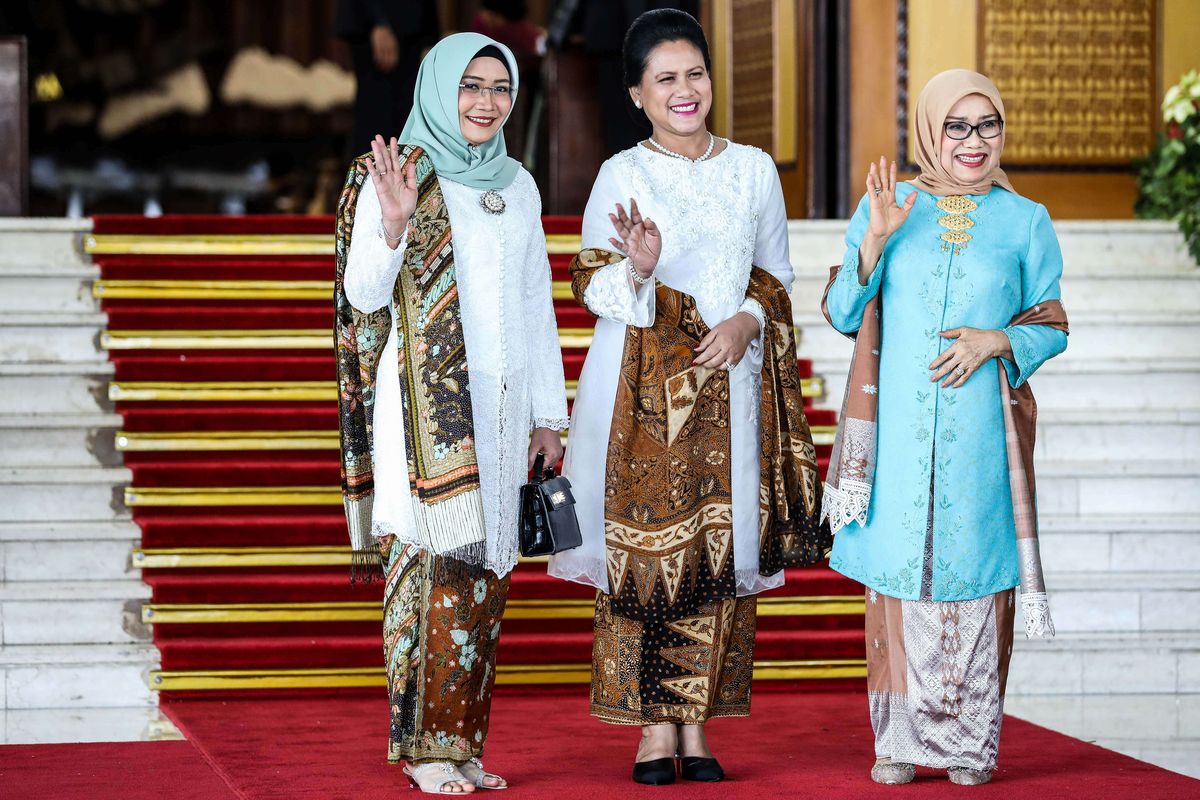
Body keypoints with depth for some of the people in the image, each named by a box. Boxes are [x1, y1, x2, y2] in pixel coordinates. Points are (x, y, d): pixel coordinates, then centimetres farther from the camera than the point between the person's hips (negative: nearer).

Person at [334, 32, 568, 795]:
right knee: (431, 561, -9)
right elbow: (363, 294, -7)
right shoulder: (394, 175, -2)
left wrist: (549, 413, 16)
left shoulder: (517, 185, 15)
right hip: (423, 408, -5)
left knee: (487, 568, 3)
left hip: (499, 407, 5)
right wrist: (394, 225, -24)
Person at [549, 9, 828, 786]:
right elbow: (591, 284, 1)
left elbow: (777, 277, 14)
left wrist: (748, 321, -6)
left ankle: (699, 726, 6)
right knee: (644, 543, -5)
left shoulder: (754, 170, 10)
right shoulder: (622, 175, 2)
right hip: (642, 390, -2)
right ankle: (656, 727, 2)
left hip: (728, 386, 2)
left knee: (723, 547, 0)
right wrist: (637, 270, -20)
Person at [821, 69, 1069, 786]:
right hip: (899, 430, 1)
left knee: (975, 570, -1)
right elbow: (843, 315, 5)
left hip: (981, 433, 0)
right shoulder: (885, 207, 8)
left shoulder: (1025, 222, 6)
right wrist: (876, 239, -9)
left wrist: (995, 341, -10)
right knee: (898, 567, 0)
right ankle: (899, 738, 7)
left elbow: (1052, 329, 9)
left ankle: (971, 741, 7)